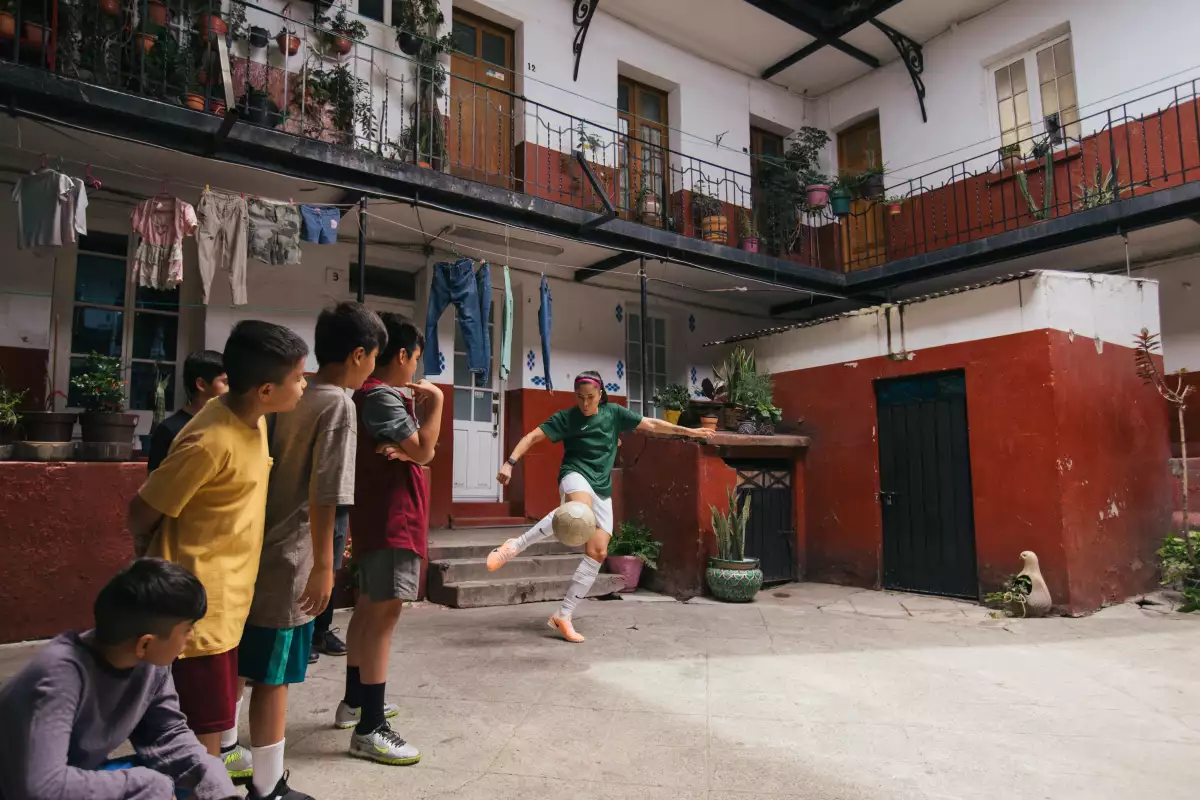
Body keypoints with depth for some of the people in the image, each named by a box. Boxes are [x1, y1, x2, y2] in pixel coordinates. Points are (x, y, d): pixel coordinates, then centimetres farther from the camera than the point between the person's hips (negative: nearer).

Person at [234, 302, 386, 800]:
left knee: (239, 663, 21)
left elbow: (279, 467, 14)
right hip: (288, 558, -8)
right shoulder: (339, 405, -17)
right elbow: (323, 494, -20)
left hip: (254, 546, 8)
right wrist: (324, 565, -15)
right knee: (274, 677, 3)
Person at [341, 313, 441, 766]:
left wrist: (405, 451, -12)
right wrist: (435, 401, -9)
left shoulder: (378, 395, 16)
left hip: (381, 518, 11)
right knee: (383, 613, -11)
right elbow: (424, 449, -21)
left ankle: (355, 701, 30)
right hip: (391, 520, -11)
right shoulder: (380, 396, -16)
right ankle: (370, 729, -9)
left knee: (369, 608, 17)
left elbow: (420, 452, 11)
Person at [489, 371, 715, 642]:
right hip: (575, 475, -5)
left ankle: (563, 616, 1)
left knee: (598, 553, -7)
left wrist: (688, 431, 15)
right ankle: (515, 546, -37)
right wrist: (510, 462, -24)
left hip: (602, 490, 5)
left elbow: (651, 424, 13)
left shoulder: (613, 413, 7)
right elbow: (533, 437, -9)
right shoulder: (566, 417, -3)